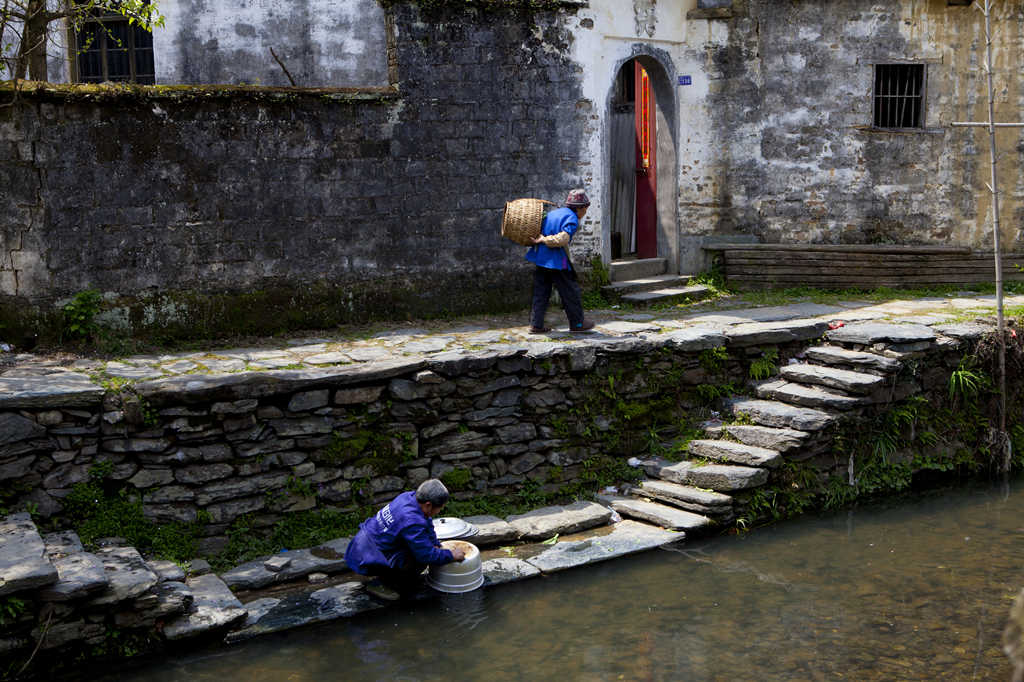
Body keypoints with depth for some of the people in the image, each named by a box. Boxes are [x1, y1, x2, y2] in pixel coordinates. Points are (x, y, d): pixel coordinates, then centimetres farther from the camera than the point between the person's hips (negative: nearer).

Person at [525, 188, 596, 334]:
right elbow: (562, 239, -22)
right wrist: (543, 240, -15)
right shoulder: (572, 219, -10)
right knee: (571, 291, 6)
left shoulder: (552, 213, 17)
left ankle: (536, 325, 11)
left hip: (540, 257, 8)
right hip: (556, 261, -8)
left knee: (541, 292, 12)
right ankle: (577, 323, 15)